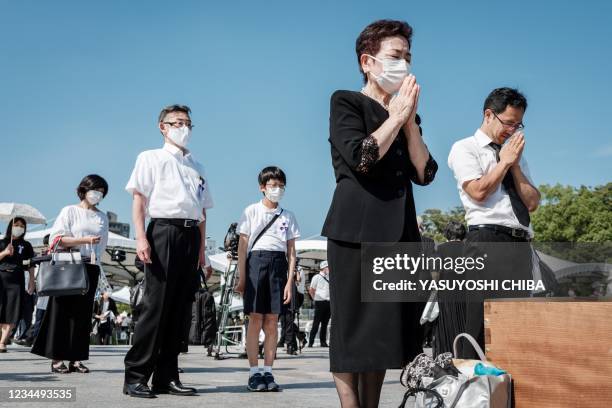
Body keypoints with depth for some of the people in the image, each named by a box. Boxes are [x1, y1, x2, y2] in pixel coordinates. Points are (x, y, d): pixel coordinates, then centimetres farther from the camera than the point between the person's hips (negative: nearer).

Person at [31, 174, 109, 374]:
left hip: (91, 268, 4)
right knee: (63, 311, -4)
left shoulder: (102, 217, 16)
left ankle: (75, 358, 4)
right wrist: (85, 240, -15)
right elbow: (56, 239, -6)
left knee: (83, 313, 2)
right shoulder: (70, 211, 4)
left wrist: (95, 258, 7)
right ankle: (56, 358, -4)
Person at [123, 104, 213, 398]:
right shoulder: (151, 158, 9)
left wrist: (202, 247, 13)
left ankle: (166, 377, 9)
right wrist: (141, 238, -13)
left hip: (191, 236, 5)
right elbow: (139, 199, 0)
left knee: (179, 307, 4)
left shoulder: (196, 167, 23)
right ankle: (135, 376, -3)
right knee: (156, 305, -9)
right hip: (164, 230, -5)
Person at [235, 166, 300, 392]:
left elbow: (291, 251, 10)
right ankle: (254, 373, 1)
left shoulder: (288, 216, 13)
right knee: (256, 318, -4)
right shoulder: (251, 211, 6)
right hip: (256, 261, -2)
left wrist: (290, 281, 0)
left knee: (272, 321, 3)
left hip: (278, 263, 2)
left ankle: (268, 372, 7)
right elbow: (243, 246, 4)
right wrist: (241, 277, -3)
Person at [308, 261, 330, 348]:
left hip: (328, 302, 5)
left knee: (325, 324, 8)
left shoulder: (329, 278, 14)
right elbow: (311, 290, 1)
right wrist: (315, 298, -2)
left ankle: (323, 342, 12)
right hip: (320, 302, -5)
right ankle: (311, 342, -3)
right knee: (316, 323, -6)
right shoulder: (316, 277, -1)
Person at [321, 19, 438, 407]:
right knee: (355, 331, -5)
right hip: (358, 230, -6)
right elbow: (362, 158, -14)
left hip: (400, 232, 7)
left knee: (385, 332, 6)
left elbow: (425, 173, 9)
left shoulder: (407, 116, 20)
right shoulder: (346, 102, 2)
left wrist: (409, 120, 2)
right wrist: (396, 115, -3)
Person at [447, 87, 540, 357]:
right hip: (487, 239, -6)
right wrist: (504, 162, 0)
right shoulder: (465, 148, 5)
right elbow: (478, 191, -10)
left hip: (520, 243, 7)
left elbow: (532, 202, 14)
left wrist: (515, 164, 5)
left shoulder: (515, 154, 24)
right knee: (481, 325, -10)